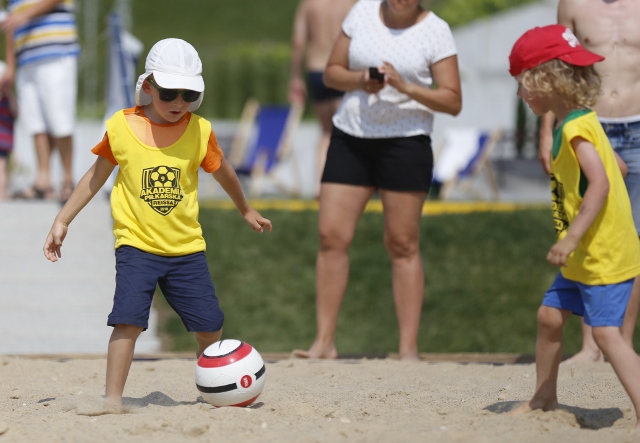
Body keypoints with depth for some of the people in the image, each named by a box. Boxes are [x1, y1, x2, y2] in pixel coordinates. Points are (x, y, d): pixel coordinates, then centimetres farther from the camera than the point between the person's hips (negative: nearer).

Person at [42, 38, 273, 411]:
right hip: (137, 244, -2)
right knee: (128, 320, -17)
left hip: (187, 247, 2)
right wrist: (62, 221, 9)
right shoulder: (122, 128, -4)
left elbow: (222, 171, 19)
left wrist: (247, 211, 34)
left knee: (210, 325, 3)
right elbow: (97, 176, 9)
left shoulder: (200, 131, 0)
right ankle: (113, 397, -10)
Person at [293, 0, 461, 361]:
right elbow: (332, 73, 11)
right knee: (332, 236, -3)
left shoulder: (435, 31, -3)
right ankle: (324, 341, 2)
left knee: (403, 245, -2)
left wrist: (406, 87, -19)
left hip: (405, 142, -3)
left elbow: (453, 102, -5)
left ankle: (409, 349, 2)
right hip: (351, 138, 3)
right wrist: (359, 80, -9)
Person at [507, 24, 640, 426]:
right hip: (585, 256, 11)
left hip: (605, 255, -11)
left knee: (606, 330, -16)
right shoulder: (579, 123, 12)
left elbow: (600, 184, -27)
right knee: (551, 315, 18)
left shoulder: (576, 129, -18)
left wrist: (572, 238, -29)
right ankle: (545, 399, 32)